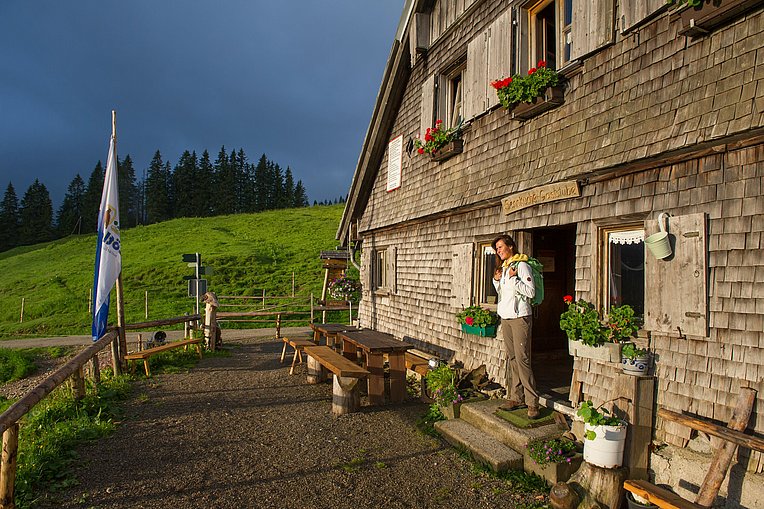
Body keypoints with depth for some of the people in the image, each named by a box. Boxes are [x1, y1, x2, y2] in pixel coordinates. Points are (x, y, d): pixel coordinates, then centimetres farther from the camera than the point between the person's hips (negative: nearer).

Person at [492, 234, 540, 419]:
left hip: (520, 317, -8)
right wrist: (497, 281, 8)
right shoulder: (503, 268, 18)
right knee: (511, 359, 9)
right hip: (506, 318, 8)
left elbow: (531, 292, -14)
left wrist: (513, 278, -18)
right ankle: (515, 398, 15)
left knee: (522, 358, -11)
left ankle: (532, 402, -5)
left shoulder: (521, 265, -7)